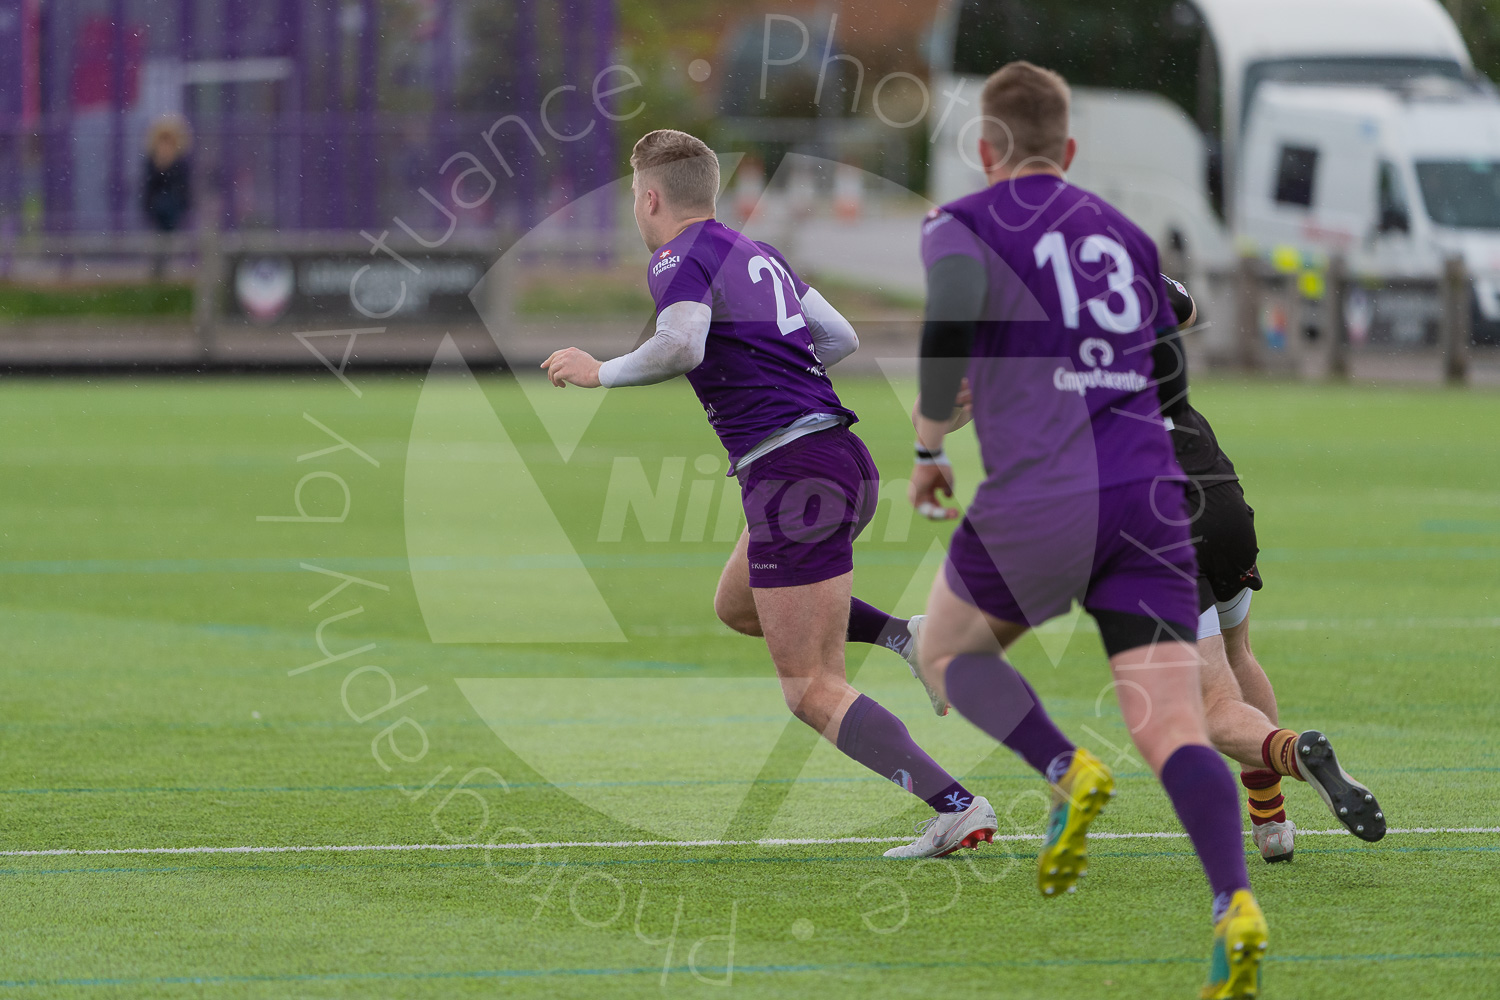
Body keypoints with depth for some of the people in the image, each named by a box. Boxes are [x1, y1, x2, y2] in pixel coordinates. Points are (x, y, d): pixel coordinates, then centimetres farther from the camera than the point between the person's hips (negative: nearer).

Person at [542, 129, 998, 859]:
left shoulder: (680, 259, -6)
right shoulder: (757, 254, 19)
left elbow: (682, 345, -25)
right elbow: (840, 338, 24)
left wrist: (599, 372, -9)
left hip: (793, 475, -9)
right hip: (842, 457, 9)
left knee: (813, 692, -4)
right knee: (738, 606, 31)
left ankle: (956, 807, -16)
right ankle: (905, 636, 12)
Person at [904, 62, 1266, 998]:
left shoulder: (964, 223, 5)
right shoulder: (1123, 233, 21)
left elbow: (955, 303, -17)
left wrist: (929, 447, -4)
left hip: (1039, 498, -3)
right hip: (1149, 492, 3)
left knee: (946, 650, 25)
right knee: (1174, 727, -6)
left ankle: (1067, 771, -1)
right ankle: (1236, 903, -31)